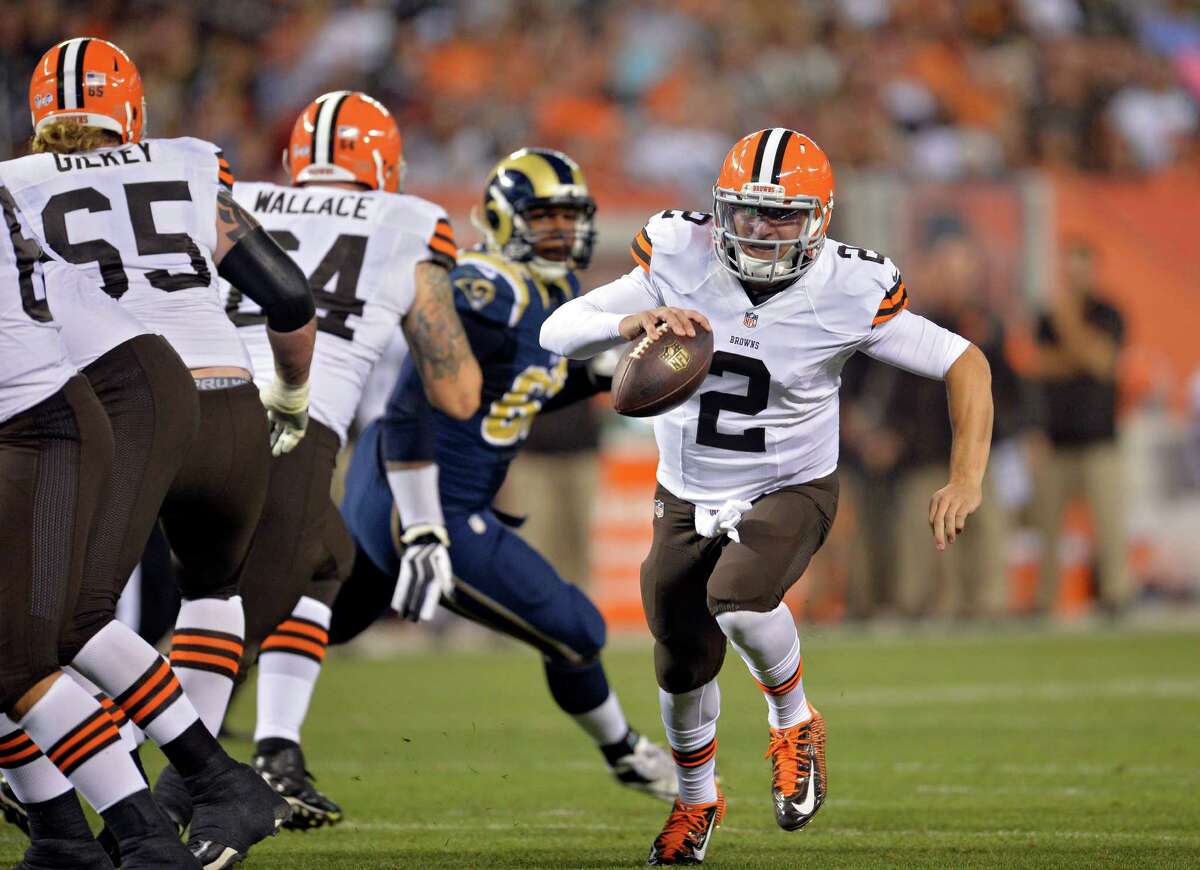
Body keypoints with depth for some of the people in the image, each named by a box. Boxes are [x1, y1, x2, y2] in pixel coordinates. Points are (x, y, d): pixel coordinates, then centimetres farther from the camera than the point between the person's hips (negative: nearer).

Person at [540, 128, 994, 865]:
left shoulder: (848, 294, -22)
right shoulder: (681, 259, -18)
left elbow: (964, 363, -13)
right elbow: (558, 332, -21)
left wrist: (967, 479, -25)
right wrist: (632, 322, -42)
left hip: (791, 492, -3)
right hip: (688, 498, 3)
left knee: (738, 599, -32)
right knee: (683, 670, 12)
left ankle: (794, 721, 0)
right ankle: (697, 800, 43)